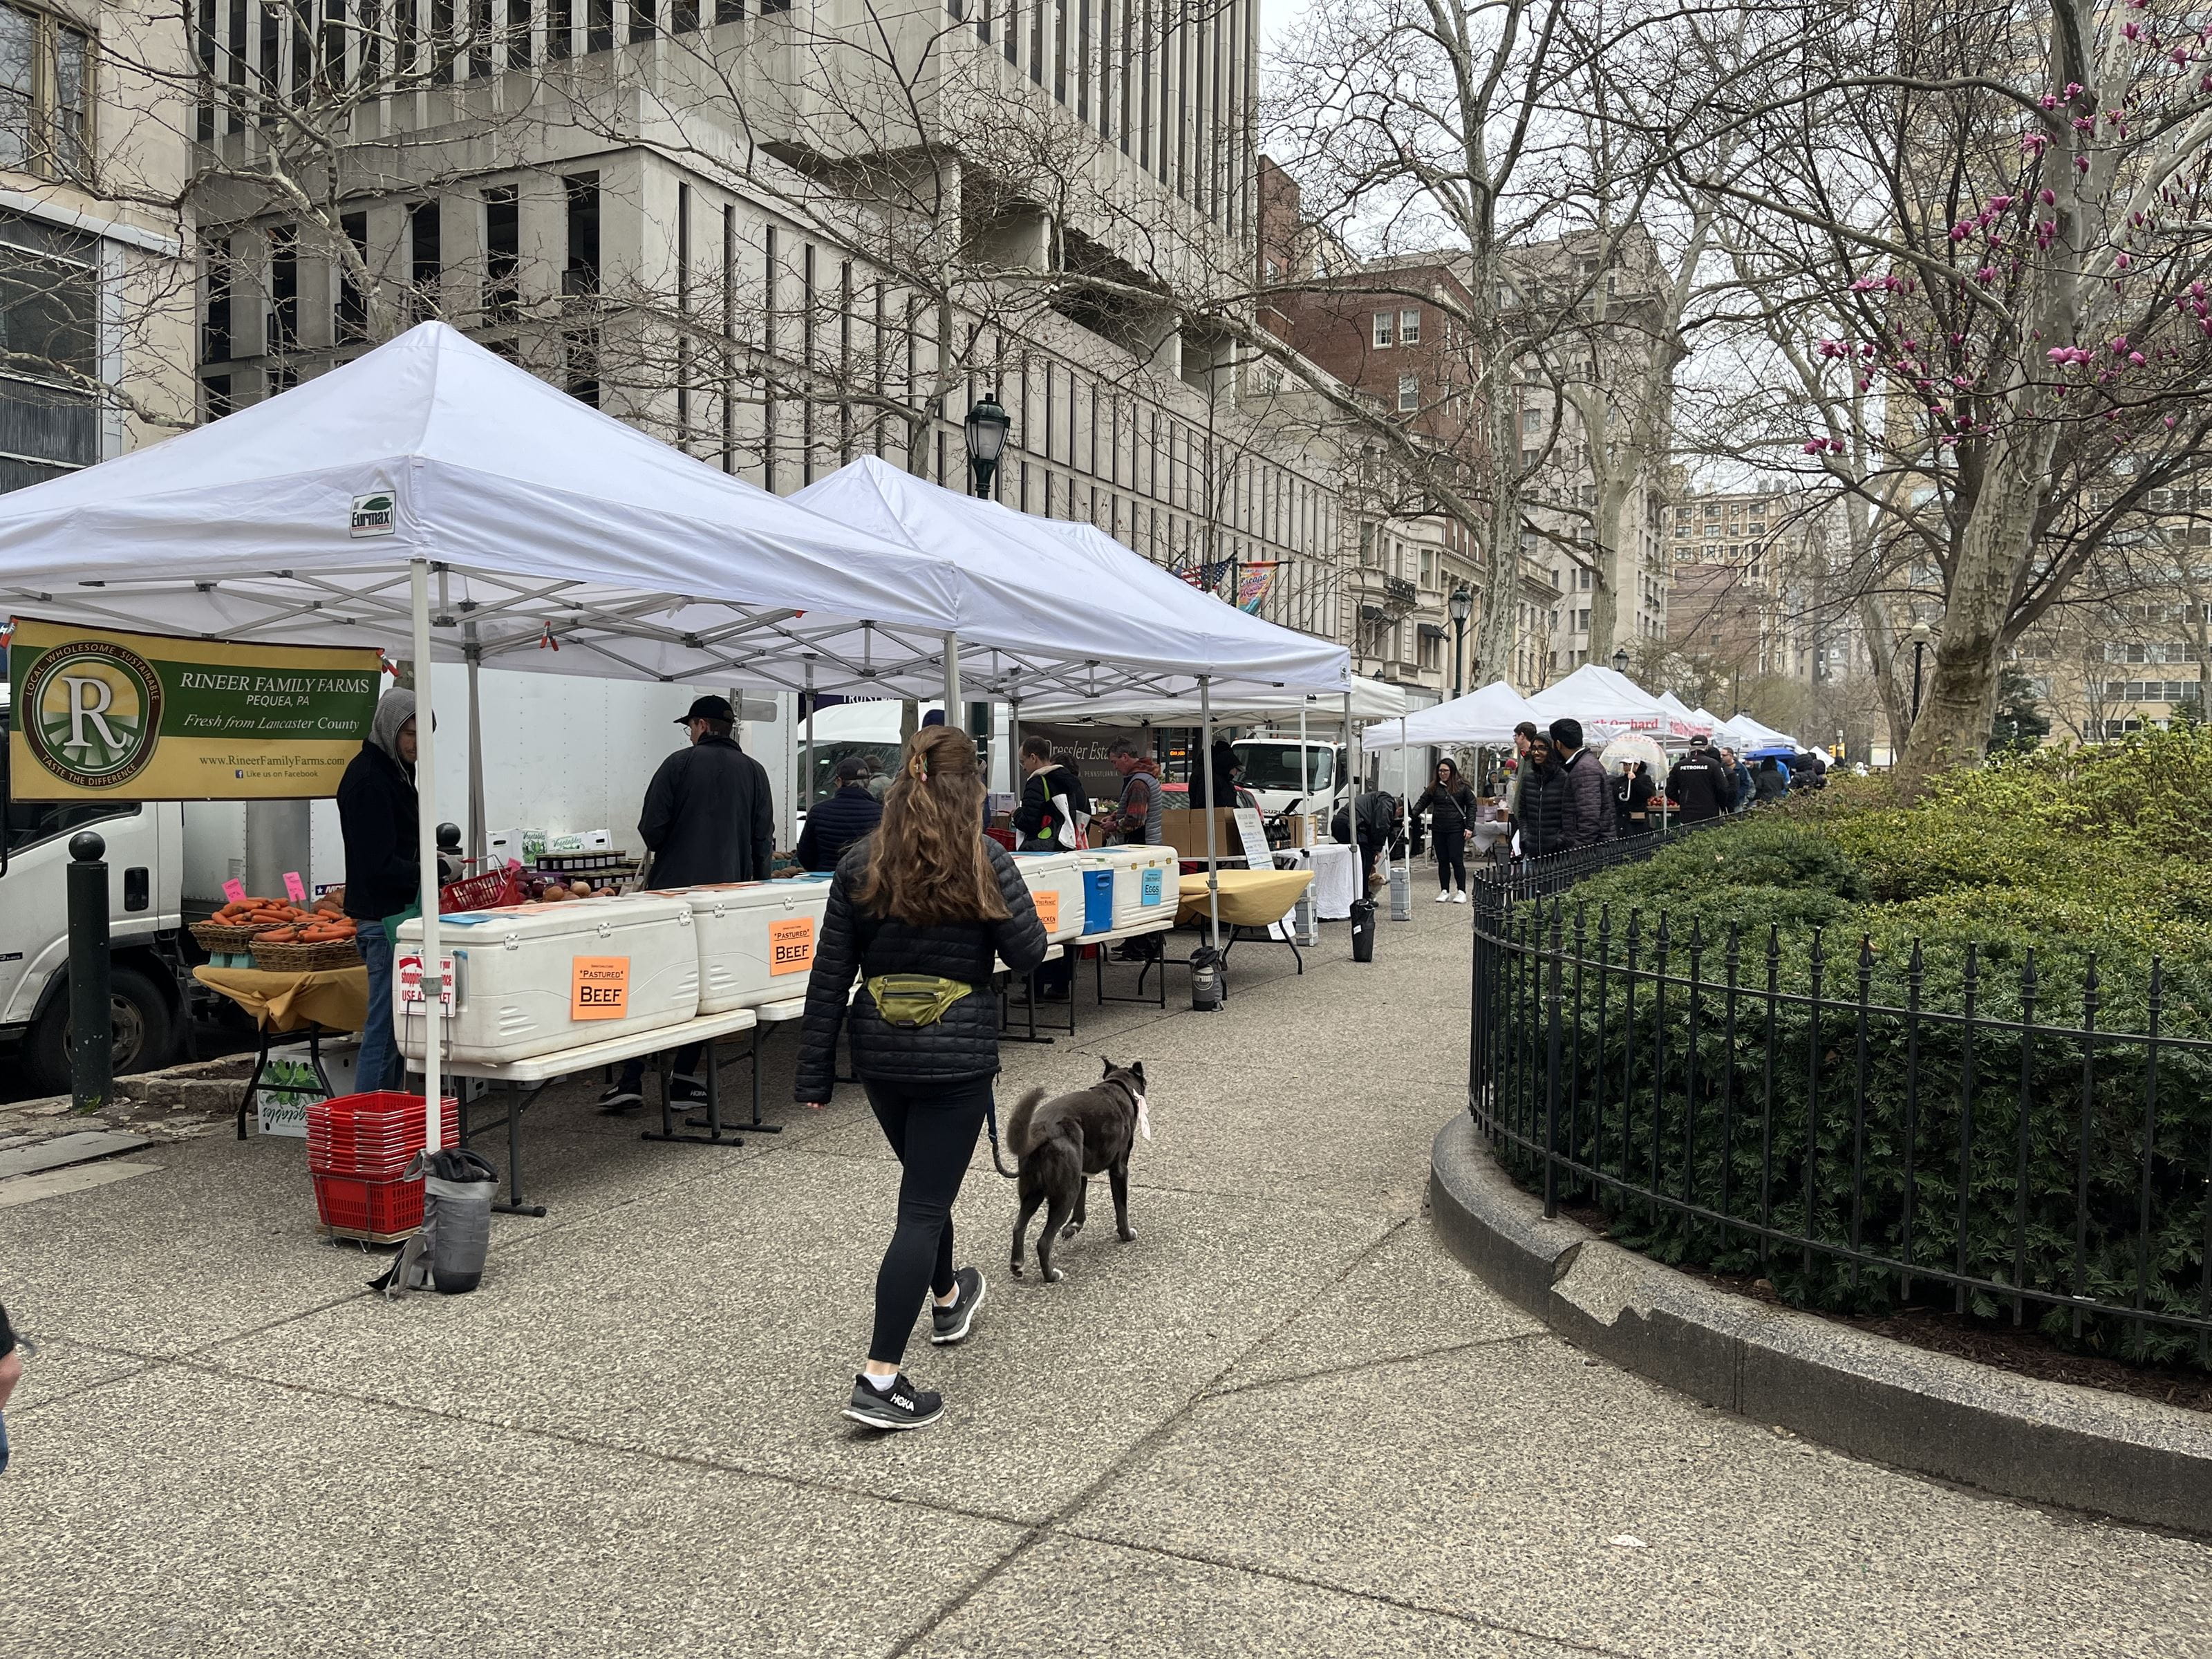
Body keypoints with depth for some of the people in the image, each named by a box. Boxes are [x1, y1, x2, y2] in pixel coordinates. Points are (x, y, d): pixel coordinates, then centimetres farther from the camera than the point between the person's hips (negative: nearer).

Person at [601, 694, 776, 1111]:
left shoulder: (680, 763, -3)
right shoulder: (754, 771, 7)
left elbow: (651, 827, -7)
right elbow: (764, 839, 6)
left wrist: (670, 854, 13)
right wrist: (757, 885, 15)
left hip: (675, 888, -2)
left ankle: (631, 1081, 1)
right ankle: (684, 1079, 10)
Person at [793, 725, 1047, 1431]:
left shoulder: (860, 866, 0)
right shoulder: (985, 862, -10)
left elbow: (830, 976, 0)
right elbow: (1027, 953, -5)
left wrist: (814, 1074, 4)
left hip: (881, 1053, 4)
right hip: (958, 1055, -4)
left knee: (924, 1182, 27)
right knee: (924, 1207, -1)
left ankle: (947, 1299, 50)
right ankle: (879, 1380, -6)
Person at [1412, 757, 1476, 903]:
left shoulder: (1462, 787, 1)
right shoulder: (1434, 788, 9)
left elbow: (1471, 806, 3)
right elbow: (1422, 803, 6)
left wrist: (1469, 827, -4)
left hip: (1456, 829, -3)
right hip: (1438, 829, 3)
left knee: (1456, 859, -6)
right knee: (1442, 861, 7)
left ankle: (1461, 891, 2)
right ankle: (1445, 891, 14)